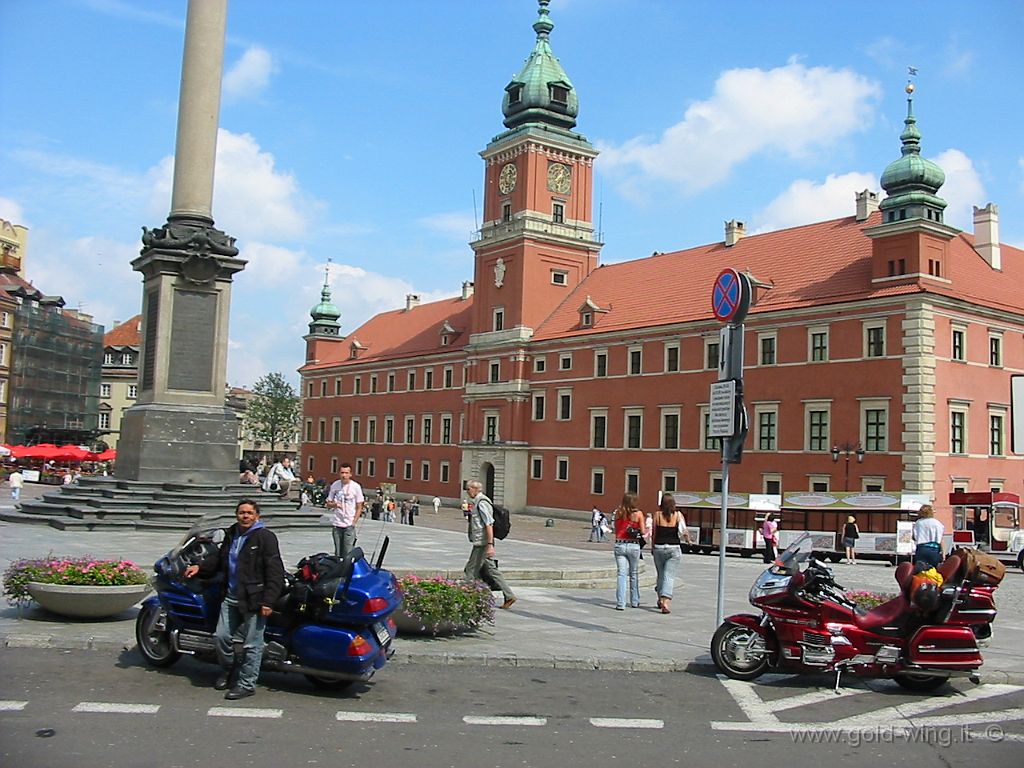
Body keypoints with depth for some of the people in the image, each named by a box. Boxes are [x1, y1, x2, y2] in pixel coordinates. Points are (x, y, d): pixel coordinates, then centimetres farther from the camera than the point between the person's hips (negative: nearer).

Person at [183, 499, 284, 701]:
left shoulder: (265, 537, -12)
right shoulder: (231, 534, 13)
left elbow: (274, 572, -16)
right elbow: (219, 558, 29)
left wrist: (268, 601, -20)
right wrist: (200, 567, 11)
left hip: (253, 598, -7)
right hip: (231, 596, 7)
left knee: (251, 644, 0)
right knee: (222, 636, 13)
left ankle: (246, 684, 11)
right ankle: (229, 670, 37)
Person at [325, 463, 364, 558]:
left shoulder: (356, 487, -4)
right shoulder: (334, 485, 4)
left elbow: (359, 507, 0)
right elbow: (328, 504, 12)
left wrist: (353, 523, -8)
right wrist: (334, 504, -11)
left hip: (349, 525, -3)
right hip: (336, 525, 3)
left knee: (348, 553, -9)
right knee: (338, 553, 8)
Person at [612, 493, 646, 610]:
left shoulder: (618, 512, 3)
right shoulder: (638, 514, -4)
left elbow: (616, 530, 10)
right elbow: (643, 532, -1)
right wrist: (645, 524, 17)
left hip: (619, 545, 1)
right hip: (633, 546, -1)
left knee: (621, 574, 0)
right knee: (634, 574, 15)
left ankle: (620, 603, -9)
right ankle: (635, 601, 25)